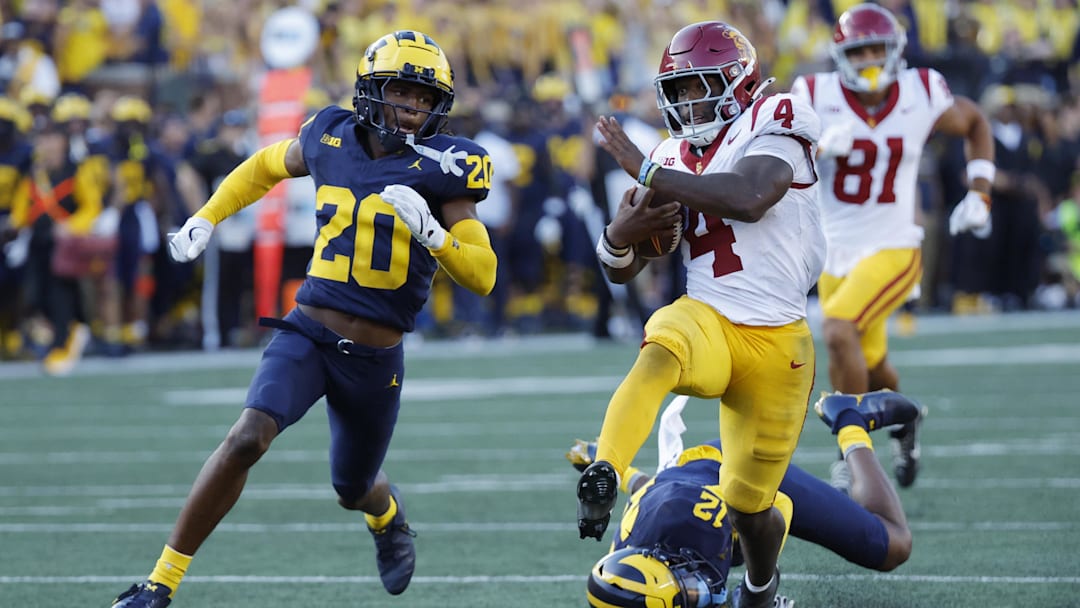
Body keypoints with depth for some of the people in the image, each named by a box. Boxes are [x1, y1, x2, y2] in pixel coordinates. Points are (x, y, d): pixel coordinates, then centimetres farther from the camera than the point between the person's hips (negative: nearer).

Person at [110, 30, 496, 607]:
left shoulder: (440, 168, -7)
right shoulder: (329, 139, 0)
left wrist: (430, 231, -26)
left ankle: (388, 516, 59)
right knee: (247, 439, -24)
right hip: (307, 335, 0)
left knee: (352, 489, 18)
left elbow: (482, 276, -10)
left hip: (376, 360, 0)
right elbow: (265, 167, 24)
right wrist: (204, 219, 15)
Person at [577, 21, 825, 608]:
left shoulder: (770, 125, -4)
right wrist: (620, 234, -11)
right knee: (660, 353, -37)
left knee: (750, 503, 6)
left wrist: (648, 173, -21)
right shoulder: (674, 159, 12)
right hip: (706, 319, 3)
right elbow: (621, 269, 14)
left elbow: (749, 199, -26)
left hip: (775, 340, -3)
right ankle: (602, 477, -52)